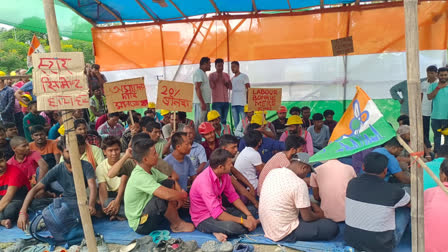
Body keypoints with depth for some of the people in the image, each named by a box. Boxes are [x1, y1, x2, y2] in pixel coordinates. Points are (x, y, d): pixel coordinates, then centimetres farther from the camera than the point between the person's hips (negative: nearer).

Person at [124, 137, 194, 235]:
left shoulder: (150, 170, 0)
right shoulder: (140, 177, -30)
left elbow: (172, 182, 8)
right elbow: (167, 195, -40)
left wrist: (180, 195, -11)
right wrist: (183, 195, -20)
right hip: (140, 225, -9)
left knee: (169, 183, 2)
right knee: (164, 199, -33)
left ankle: (173, 217, 0)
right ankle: (177, 225, -6)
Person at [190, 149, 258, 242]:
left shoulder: (224, 174, -4)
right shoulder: (204, 181, -29)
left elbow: (232, 196, 4)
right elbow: (217, 213, -31)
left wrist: (249, 215, -6)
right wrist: (243, 221, -25)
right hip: (203, 219, -9)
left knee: (252, 210, 7)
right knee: (231, 226, -39)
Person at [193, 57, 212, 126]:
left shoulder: (203, 73, 21)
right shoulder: (198, 72, -10)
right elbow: (197, 88, -19)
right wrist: (202, 103, -23)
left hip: (206, 102, 10)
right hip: (200, 102, -10)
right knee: (199, 122, -8)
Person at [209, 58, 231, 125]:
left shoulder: (226, 75, 15)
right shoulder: (212, 75, 3)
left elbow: (230, 87, 11)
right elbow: (211, 86, -9)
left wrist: (225, 83, -6)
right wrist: (217, 78, -11)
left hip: (226, 101, 5)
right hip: (216, 102, -4)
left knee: (224, 120, 8)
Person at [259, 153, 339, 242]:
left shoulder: (273, 172, 1)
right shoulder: (299, 184, -23)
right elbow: (307, 217, -13)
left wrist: (312, 204, 14)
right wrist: (320, 215, 9)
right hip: (284, 234, -8)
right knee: (333, 227, -6)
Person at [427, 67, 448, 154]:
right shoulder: (433, 86, 4)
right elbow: (429, 97, -9)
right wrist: (438, 88, -16)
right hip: (435, 116, 1)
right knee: (437, 135, 11)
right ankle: (436, 152, 21)